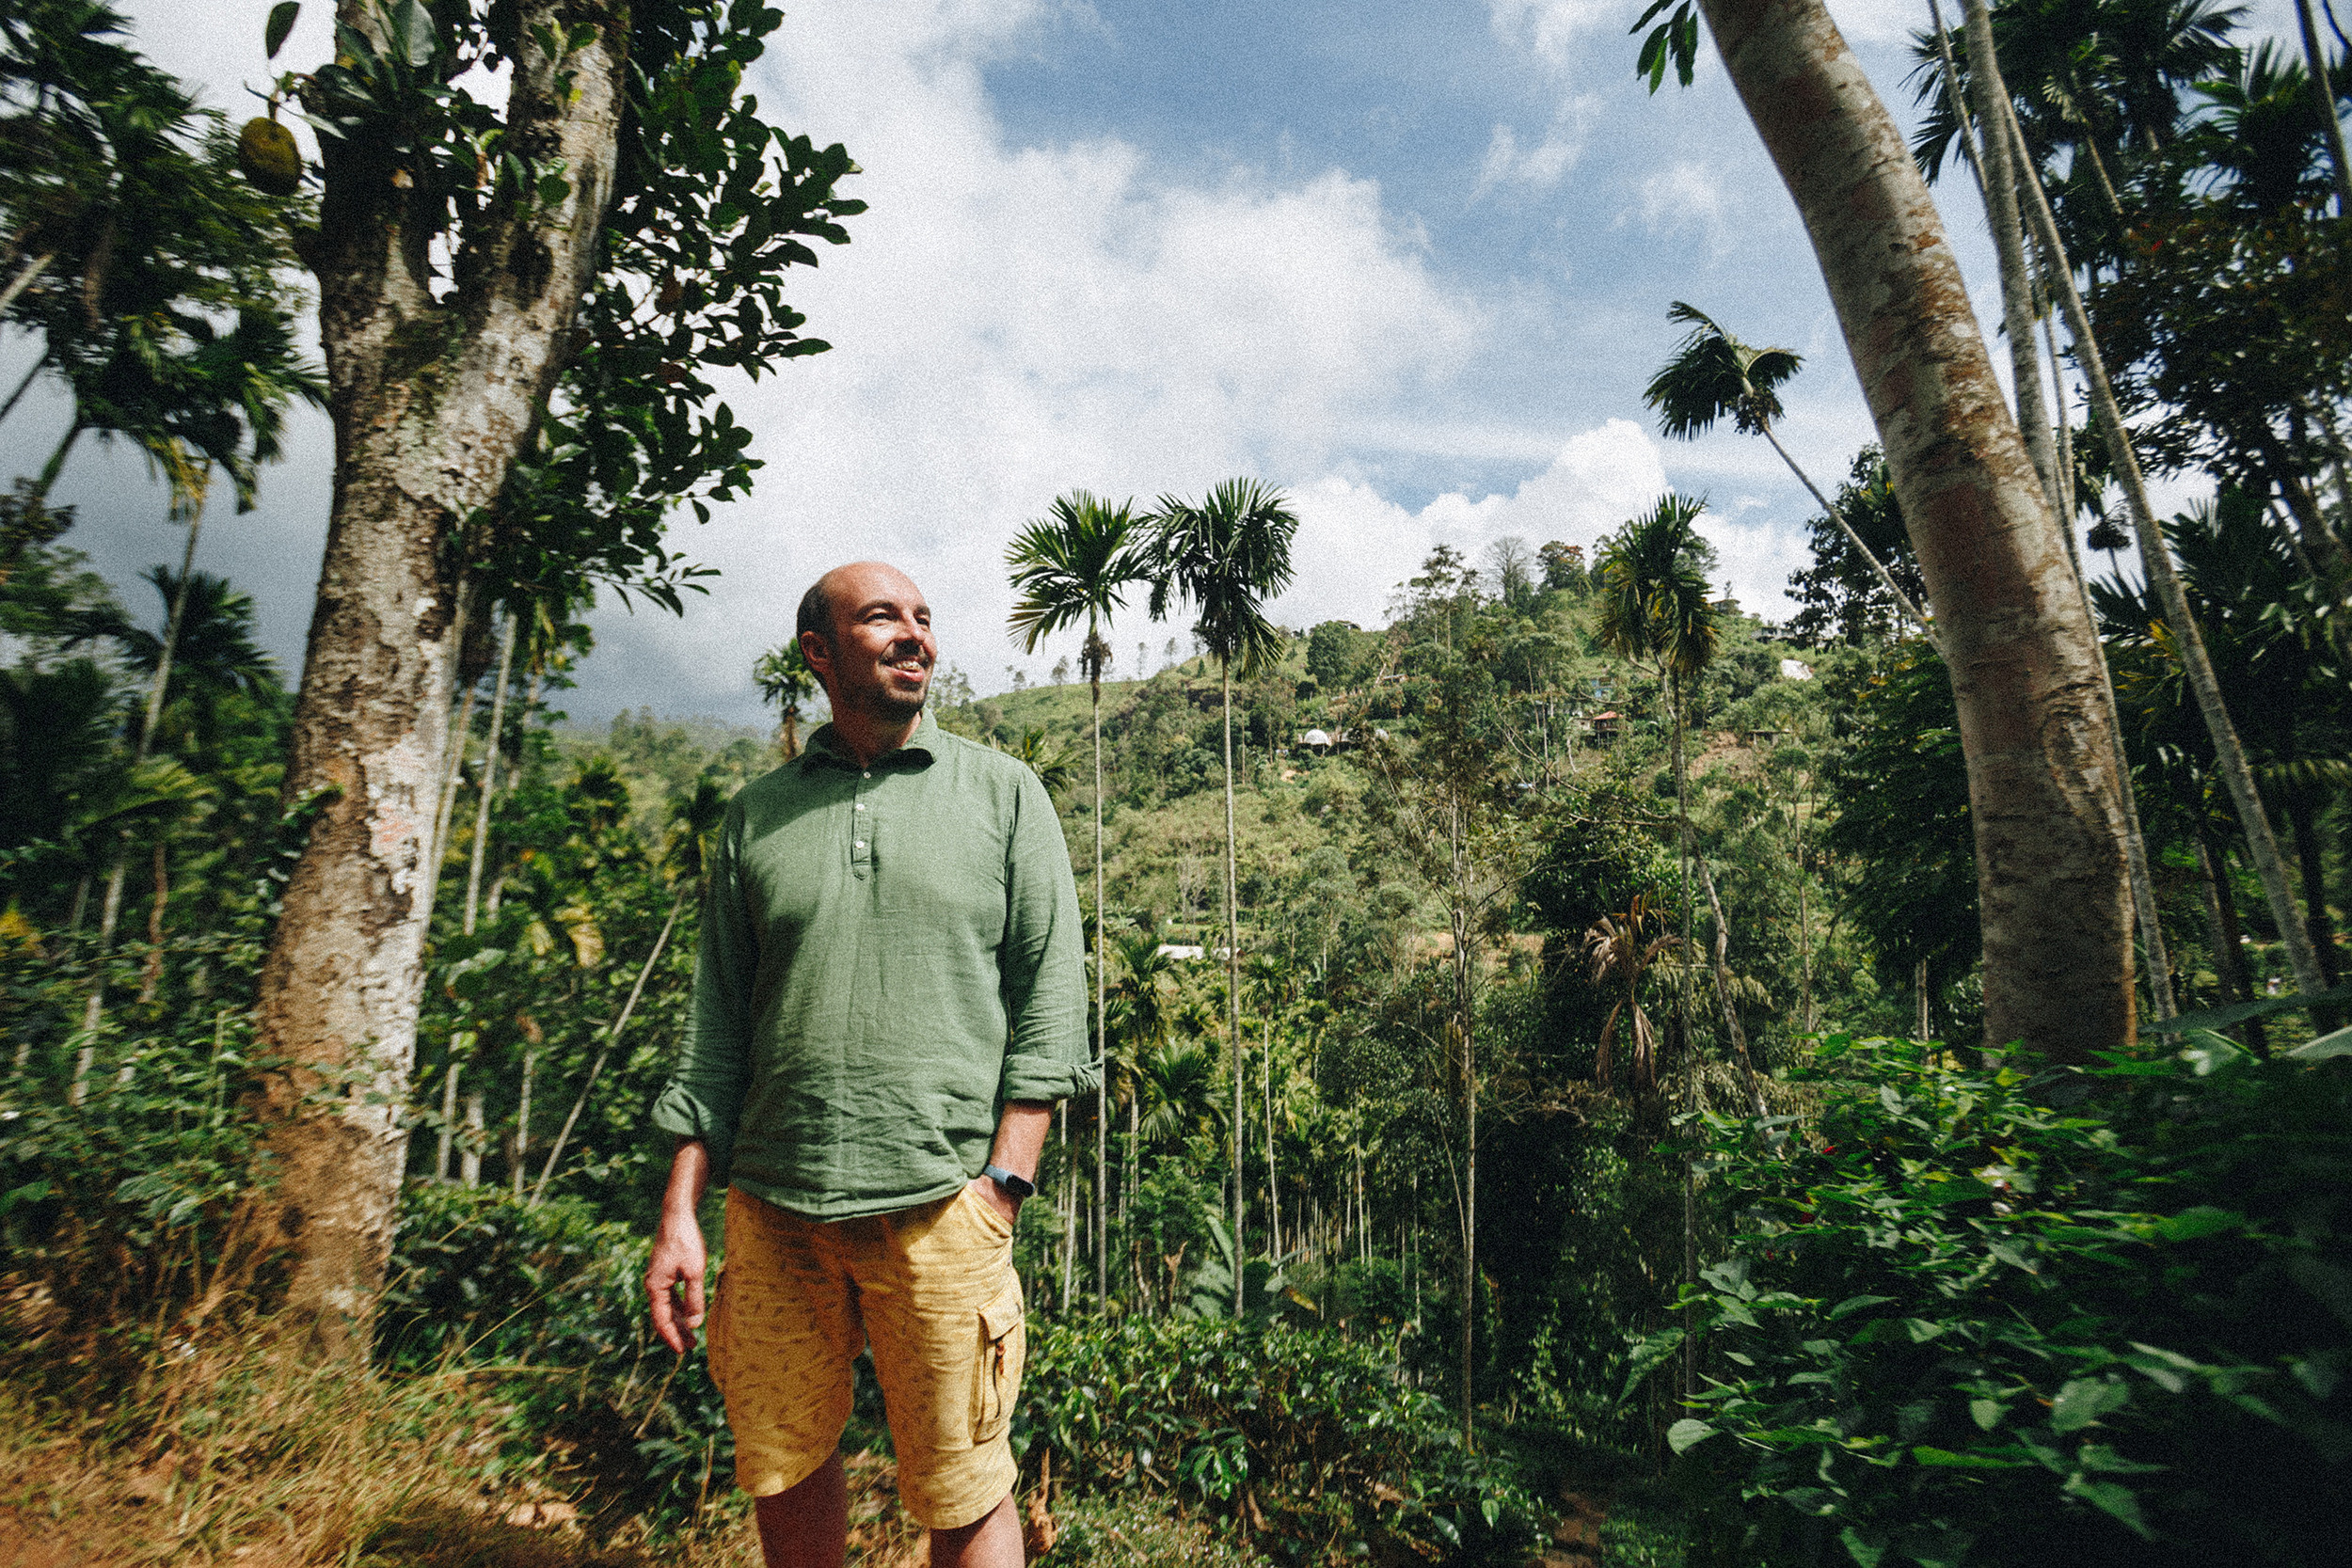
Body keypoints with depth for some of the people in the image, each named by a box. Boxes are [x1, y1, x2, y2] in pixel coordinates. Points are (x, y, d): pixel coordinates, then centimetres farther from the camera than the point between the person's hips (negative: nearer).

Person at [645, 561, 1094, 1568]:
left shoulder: (1005, 794, 3)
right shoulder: (757, 816, 10)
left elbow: (1049, 998, -1)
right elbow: (717, 1028, 11)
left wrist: (1000, 1185, -9)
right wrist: (680, 1211, 6)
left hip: (938, 1203, -2)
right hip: (771, 1209, 3)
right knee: (782, 1475, 15)